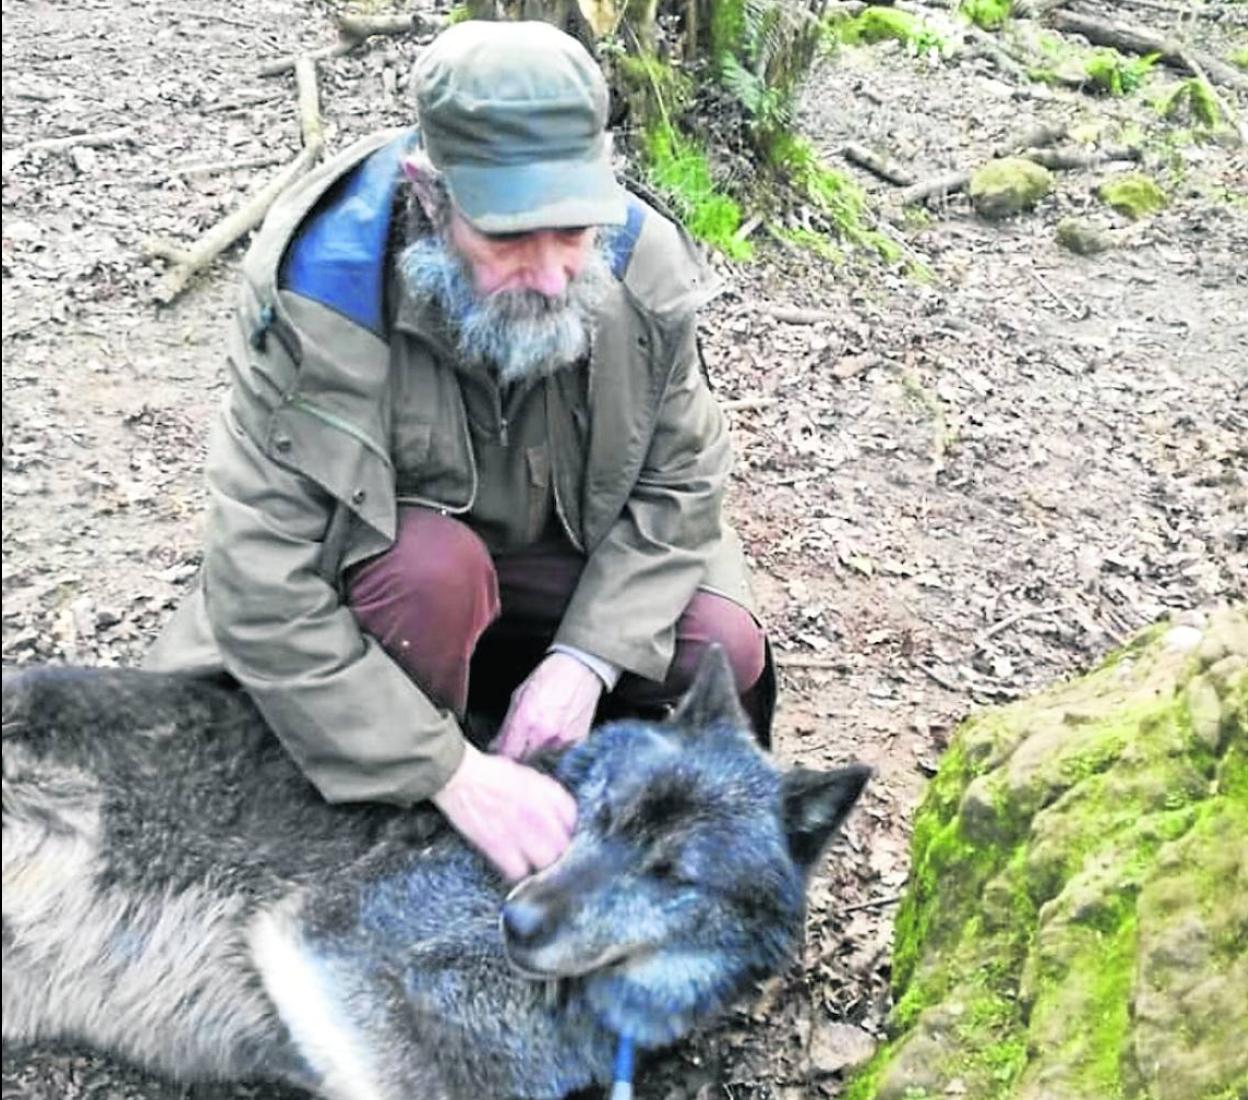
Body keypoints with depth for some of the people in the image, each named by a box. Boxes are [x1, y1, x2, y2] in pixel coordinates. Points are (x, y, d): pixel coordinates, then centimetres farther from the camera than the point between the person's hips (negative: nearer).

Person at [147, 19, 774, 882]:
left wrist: (585, 656, -26)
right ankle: (413, 813, -10)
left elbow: (679, 479, -12)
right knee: (435, 566, -36)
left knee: (723, 652, -18)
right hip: (382, 573, -3)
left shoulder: (642, 263, -22)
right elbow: (267, 597, -35)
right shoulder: (319, 301, -34)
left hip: (566, 561, 4)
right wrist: (453, 772, -38)